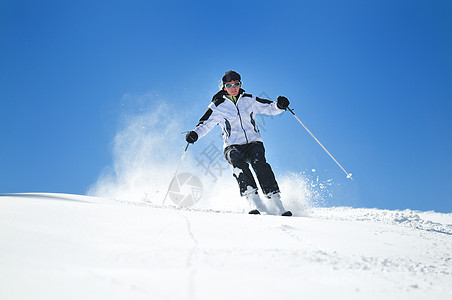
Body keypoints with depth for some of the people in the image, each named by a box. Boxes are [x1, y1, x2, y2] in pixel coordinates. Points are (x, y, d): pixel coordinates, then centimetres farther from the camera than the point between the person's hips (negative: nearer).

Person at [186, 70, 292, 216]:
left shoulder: (249, 100, 10)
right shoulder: (217, 106, 6)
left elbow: (269, 108, 13)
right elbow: (205, 124, 4)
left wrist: (279, 105, -9)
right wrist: (194, 134, -16)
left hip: (253, 142, 1)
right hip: (233, 146, -1)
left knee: (259, 162, -30)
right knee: (238, 162, -35)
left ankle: (276, 204, -29)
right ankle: (255, 203, -34)